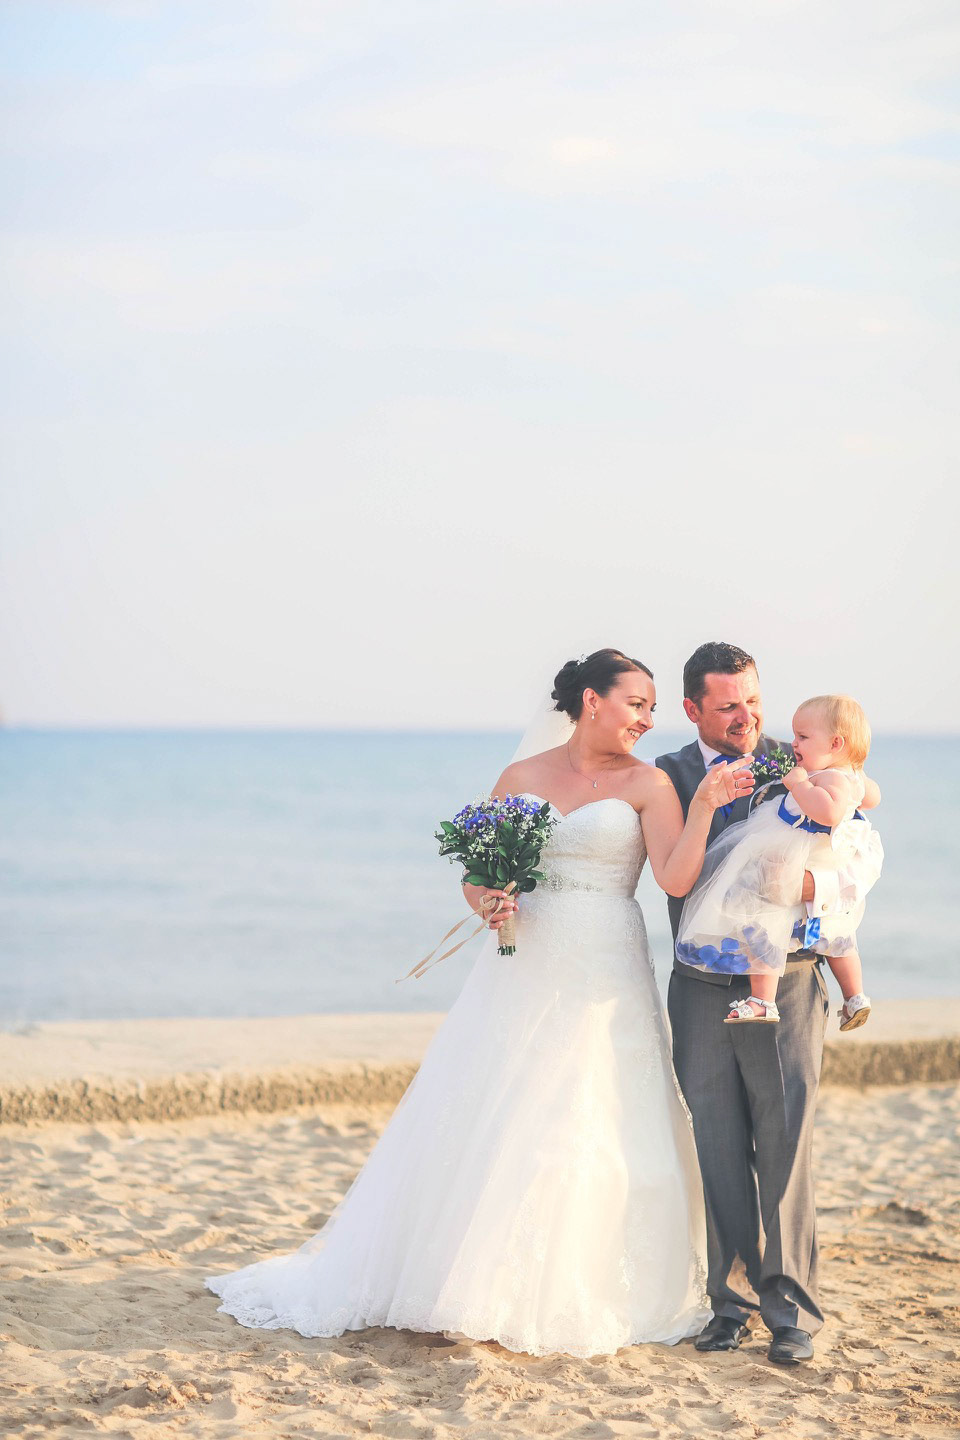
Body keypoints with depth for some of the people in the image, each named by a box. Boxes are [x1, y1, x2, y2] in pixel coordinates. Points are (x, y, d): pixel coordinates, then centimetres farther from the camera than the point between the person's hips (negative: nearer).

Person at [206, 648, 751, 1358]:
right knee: (486, 1127, 0)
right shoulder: (523, 777, 8)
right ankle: (483, 1289, 12)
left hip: (604, 980, -2)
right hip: (523, 971, 2)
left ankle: (577, 1300, 10)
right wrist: (490, 903, -10)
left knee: (596, 1135, -4)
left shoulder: (647, 784, 2)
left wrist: (705, 806, -24)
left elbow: (677, 878, -12)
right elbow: (476, 875, 11)